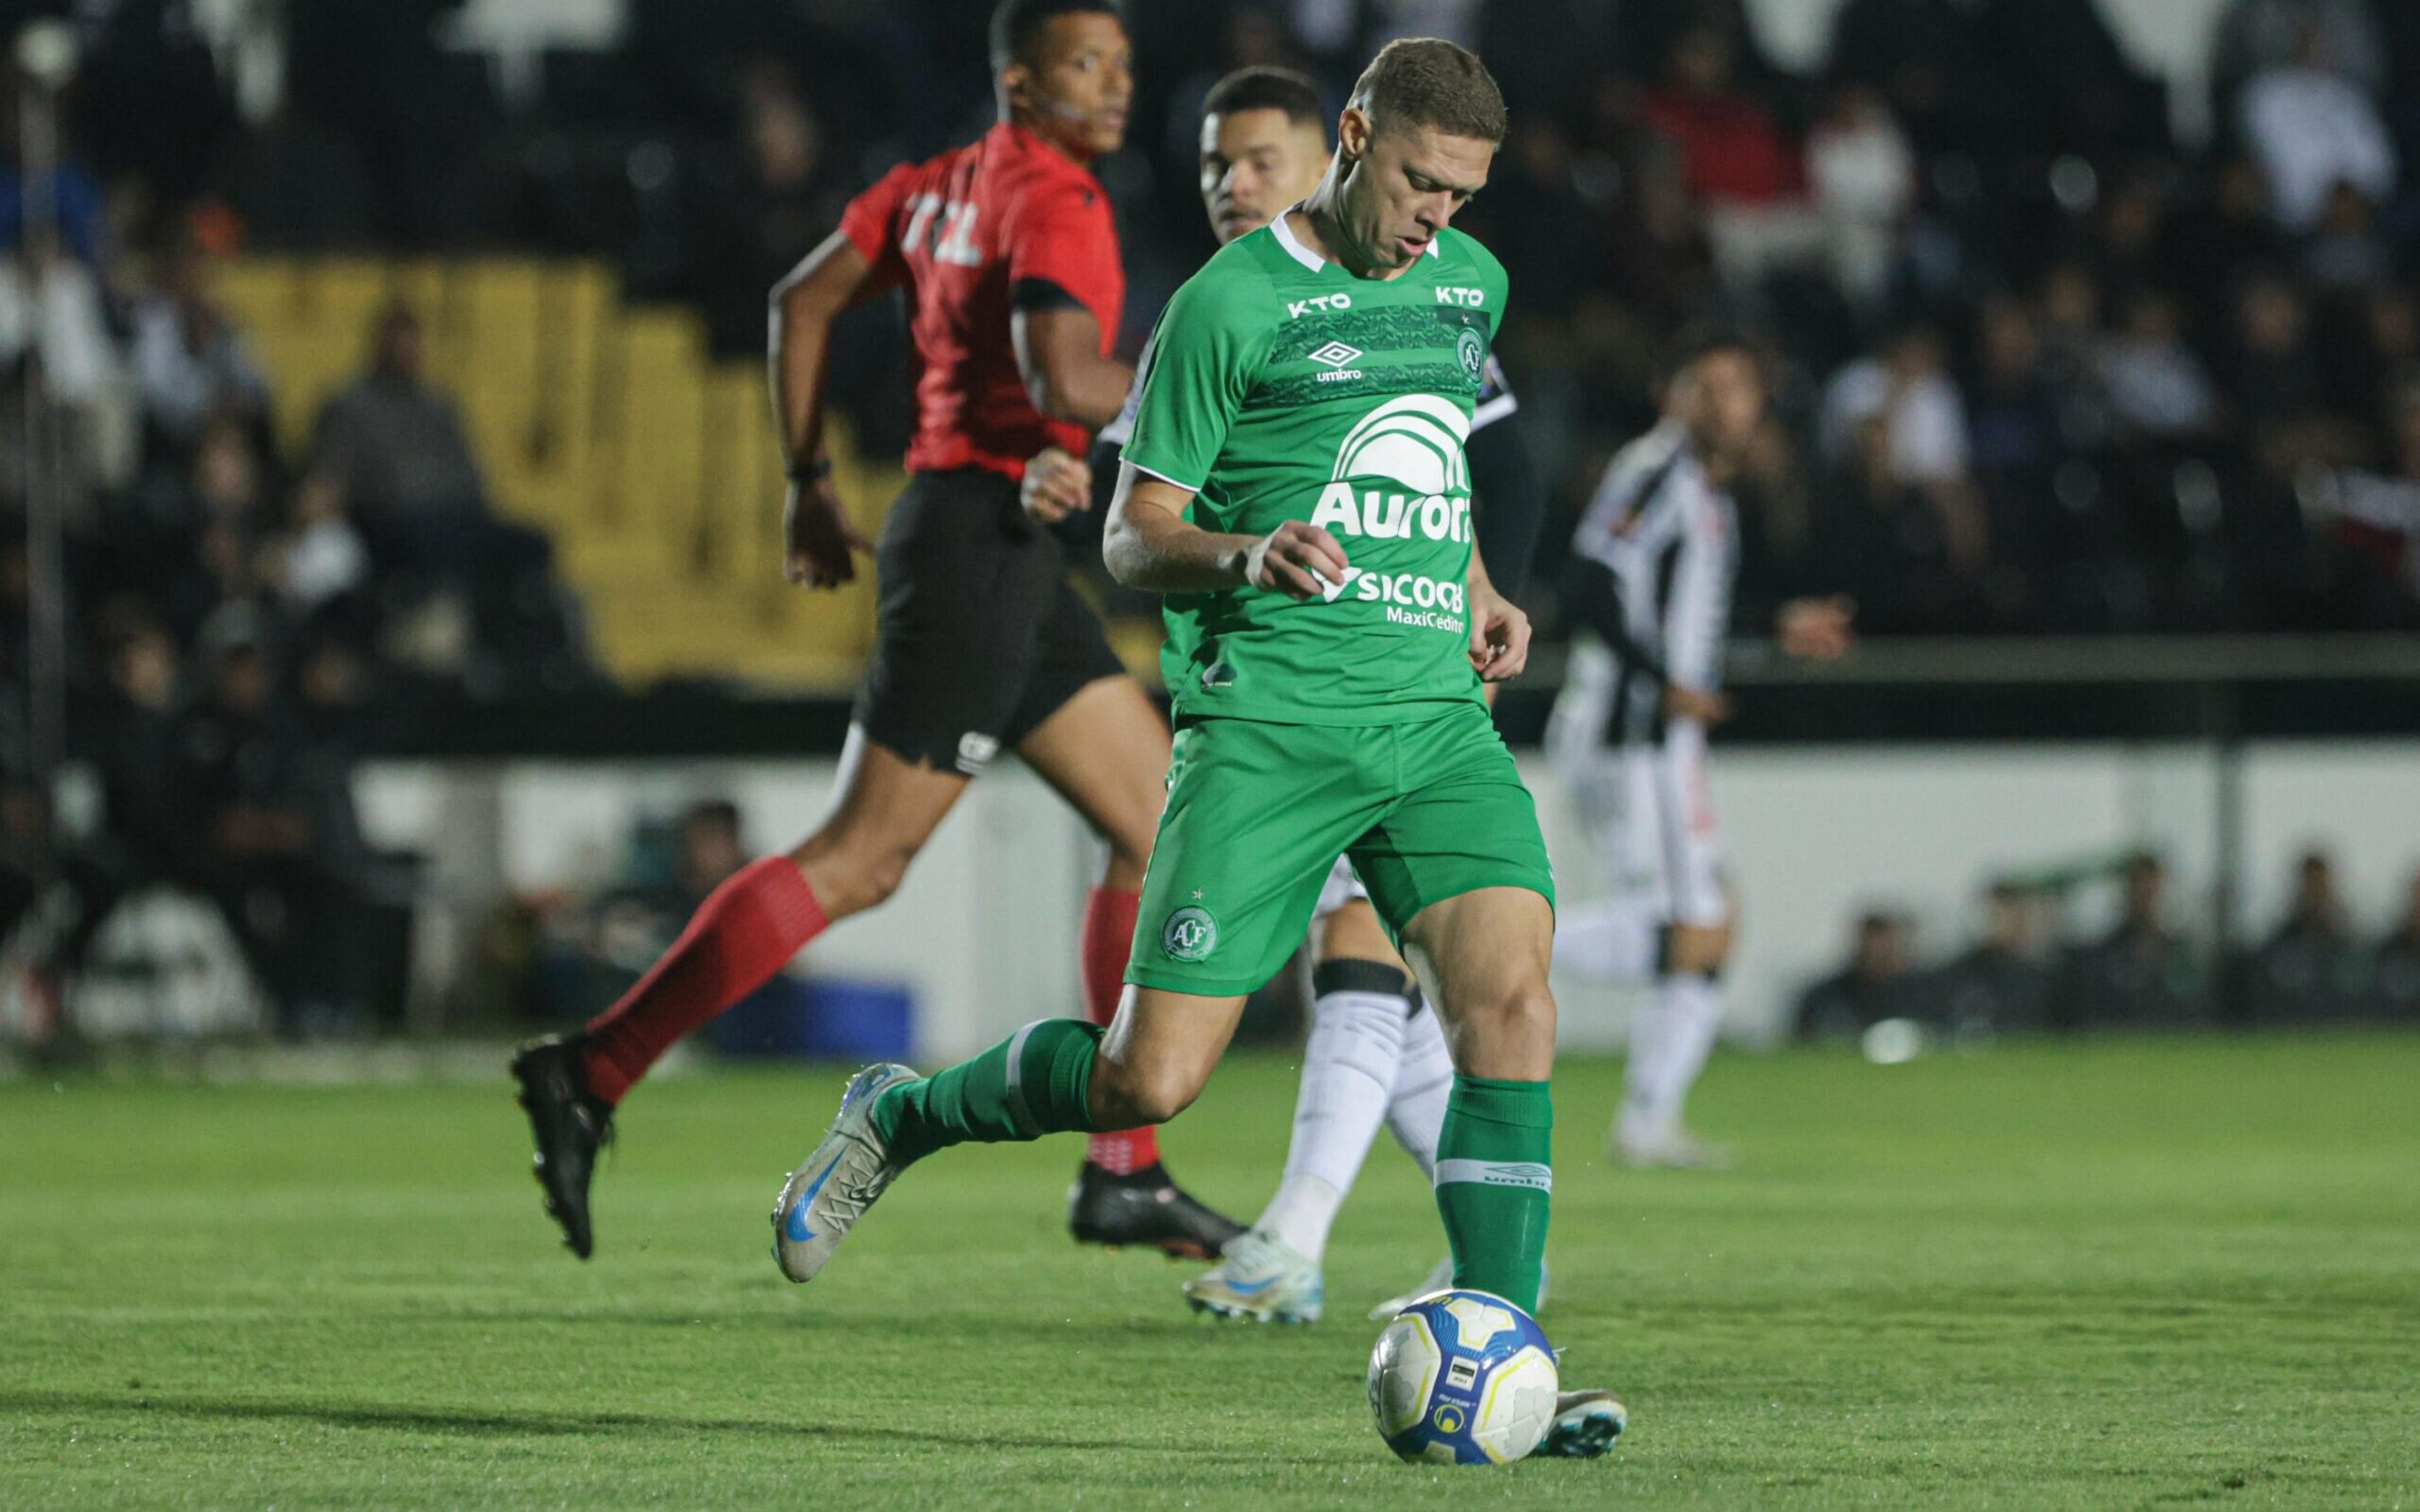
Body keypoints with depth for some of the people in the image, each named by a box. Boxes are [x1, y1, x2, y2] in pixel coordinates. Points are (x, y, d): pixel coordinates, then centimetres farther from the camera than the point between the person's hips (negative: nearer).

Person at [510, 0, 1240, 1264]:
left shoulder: (946, 185, 14)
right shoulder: (1054, 201, -14)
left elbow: (803, 299, 18)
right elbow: (1066, 381, -29)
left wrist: (811, 481, 22)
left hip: (1013, 557, 10)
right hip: (982, 535, -10)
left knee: (1161, 823, 10)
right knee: (860, 860, -10)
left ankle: (1123, 1174, 10)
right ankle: (592, 1075, -8)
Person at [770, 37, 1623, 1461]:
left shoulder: (1472, 281, 14)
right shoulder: (1233, 302, -5)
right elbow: (1133, 536, -2)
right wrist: (1245, 554, -22)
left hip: (1441, 720, 5)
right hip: (1268, 725, -5)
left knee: (1511, 991, -18)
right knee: (1147, 1085, -9)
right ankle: (902, 1117, 20)